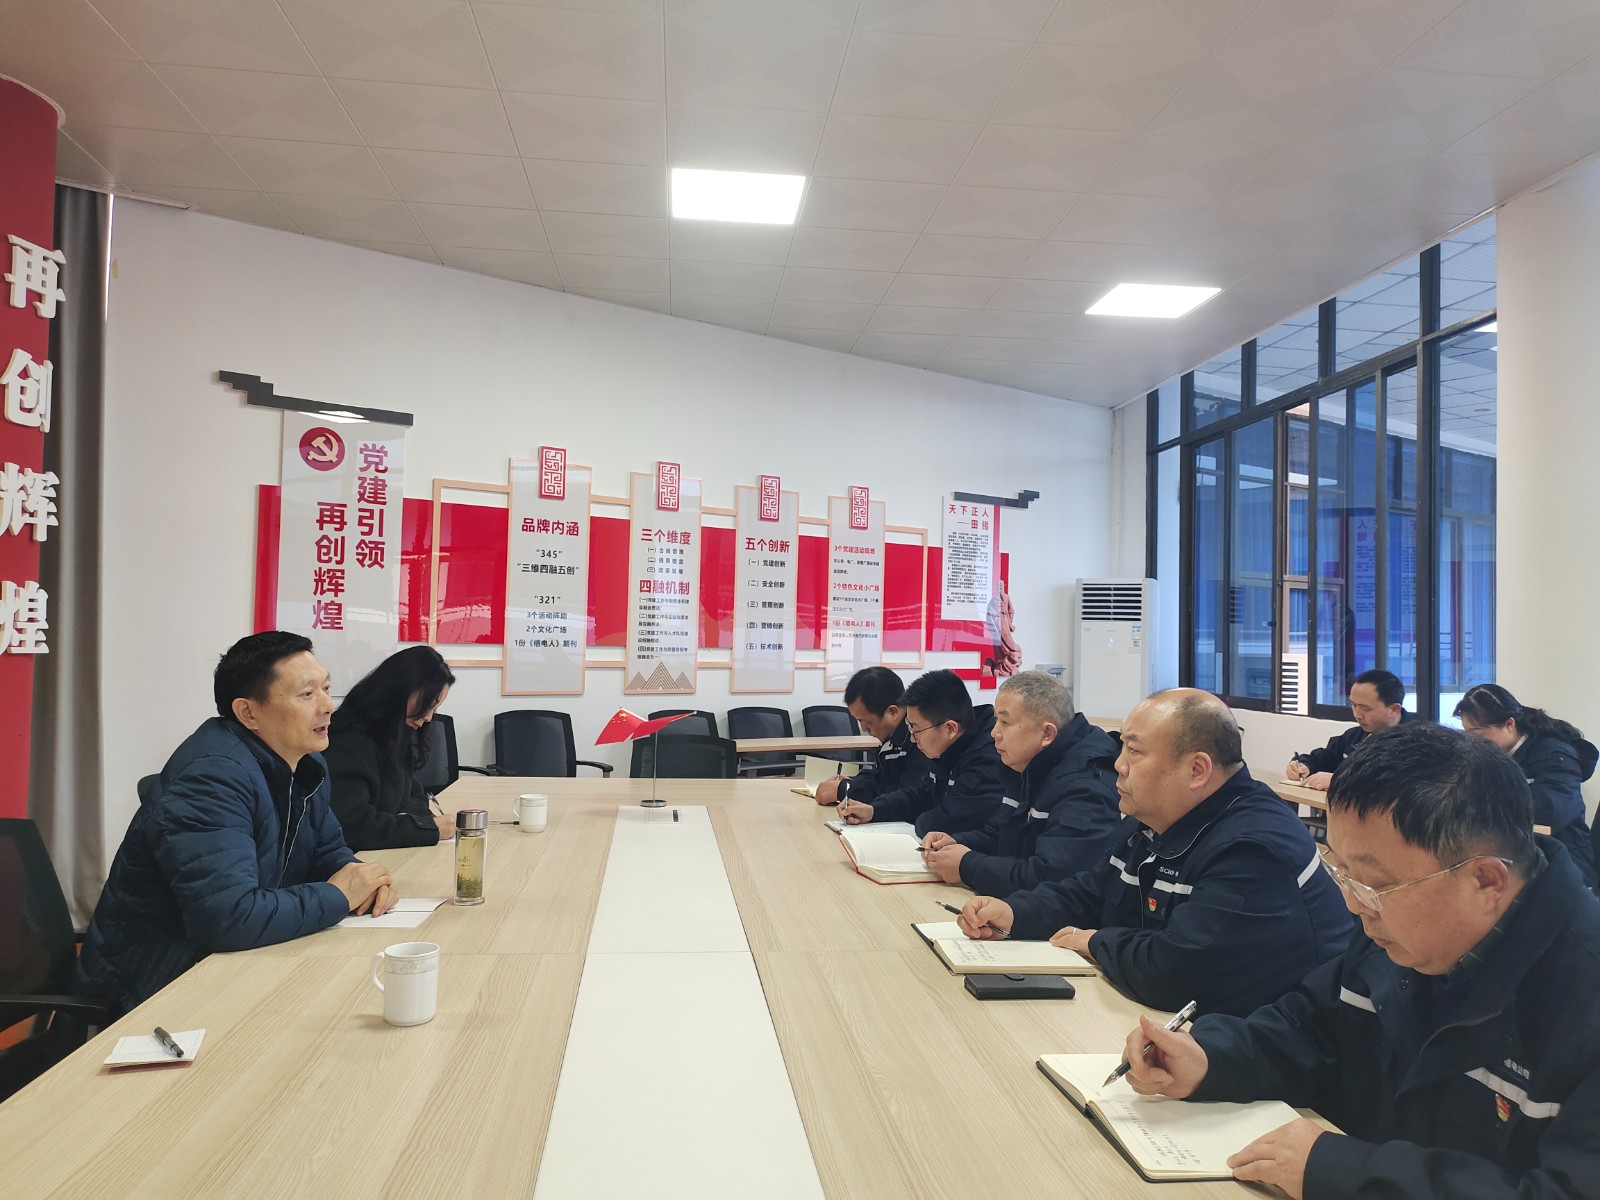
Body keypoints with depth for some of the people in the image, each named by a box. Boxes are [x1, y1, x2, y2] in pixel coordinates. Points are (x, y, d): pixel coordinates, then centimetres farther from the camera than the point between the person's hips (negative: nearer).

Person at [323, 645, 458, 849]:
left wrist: (414, 820, -8)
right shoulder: (349, 741, -20)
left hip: (384, 855, 8)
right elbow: (350, 827, -27)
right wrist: (430, 828, -21)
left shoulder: (397, 735, 8)